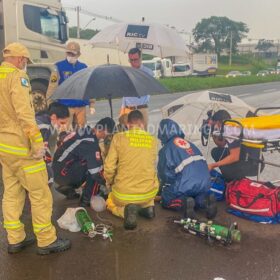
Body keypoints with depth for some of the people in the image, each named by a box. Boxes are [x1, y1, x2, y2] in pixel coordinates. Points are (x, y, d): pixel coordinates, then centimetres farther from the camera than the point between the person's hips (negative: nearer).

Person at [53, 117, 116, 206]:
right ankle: (86, 200, -3)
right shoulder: (90, 143, -21)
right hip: (63, 173, -9)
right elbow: (96, 172, -20)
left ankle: (67, 188, 19)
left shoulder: (85, 132, 6)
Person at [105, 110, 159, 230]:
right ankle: (148, 206, 9)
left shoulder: (119, 137, -9)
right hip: (149, 193, 3)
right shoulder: (153, 140, -2)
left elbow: (109, 167, -8)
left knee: (110, 202, 32)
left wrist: (110, 183, 13)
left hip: (123, 194, -3)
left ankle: (125, 210, -3)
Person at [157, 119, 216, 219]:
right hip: (204, 184, 6)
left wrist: (165, 187, 22)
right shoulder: (190, 144, 19)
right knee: (198, 198, 33)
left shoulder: (165, 149, 1)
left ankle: (184, 203, -12)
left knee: (165, 200, 17)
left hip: (185, 186, -5)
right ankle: (205, 200, 0)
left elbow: (164, 174, 1)